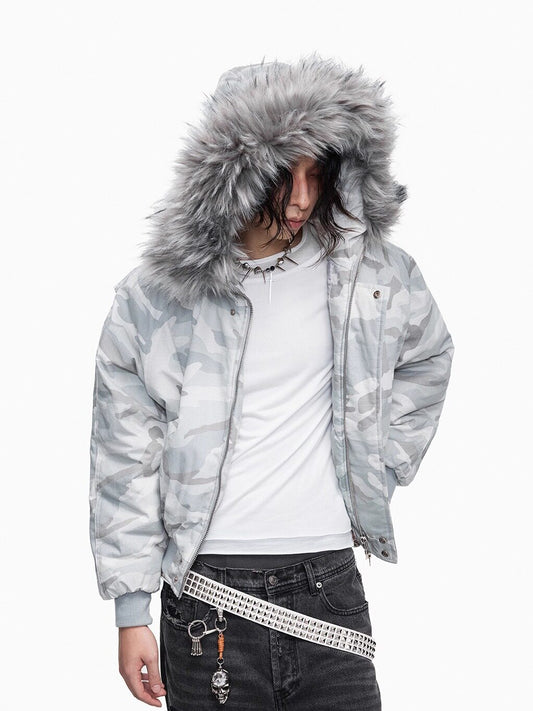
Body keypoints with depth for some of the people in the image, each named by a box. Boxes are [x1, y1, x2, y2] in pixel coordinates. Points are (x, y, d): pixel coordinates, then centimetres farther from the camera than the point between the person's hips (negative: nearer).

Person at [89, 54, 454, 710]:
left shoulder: (370, 271, 2)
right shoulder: (153, 297, -4)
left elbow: (428, 357, 23)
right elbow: (124, 460, 0)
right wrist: (131, 611, -1)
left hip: (330, 582, 2)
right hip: (208, 589, -2)